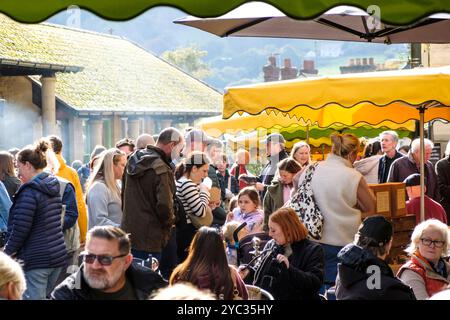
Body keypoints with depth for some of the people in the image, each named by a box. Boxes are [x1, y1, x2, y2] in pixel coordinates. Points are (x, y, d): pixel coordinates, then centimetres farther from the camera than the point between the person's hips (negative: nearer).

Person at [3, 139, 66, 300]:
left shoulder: (29, 192, -15)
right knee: (45, 296, 15)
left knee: (33, 297, -4)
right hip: (58, 255, 8)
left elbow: (20, 229, -17)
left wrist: (8, 251, -2)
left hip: (35, 261, -8)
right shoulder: (53, 188, 11)